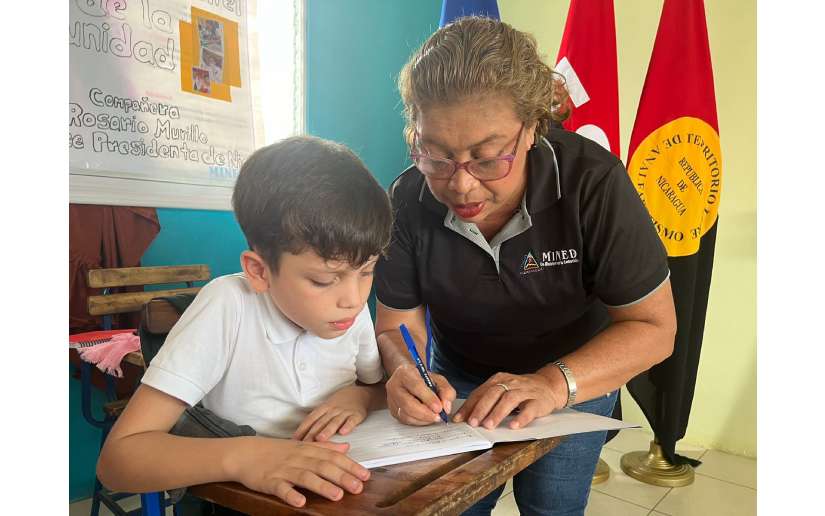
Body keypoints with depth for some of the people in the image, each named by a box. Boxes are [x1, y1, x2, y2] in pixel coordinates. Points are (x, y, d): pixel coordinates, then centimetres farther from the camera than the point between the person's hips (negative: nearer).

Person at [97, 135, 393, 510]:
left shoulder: (354, 308, -8)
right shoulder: (228, 307, -19)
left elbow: (381, 388, 8)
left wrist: (360, 398, -12)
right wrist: (243, 456, -34)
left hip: (339, 494, 3)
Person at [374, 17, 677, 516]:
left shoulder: (593, 183, -30)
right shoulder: (409, 200, -22)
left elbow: (653, 326, -24)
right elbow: (396, 327, -14)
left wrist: (553, 383, -39)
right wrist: (406, 371, -38)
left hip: (578, 374, -1)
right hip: (459, 377, 2)